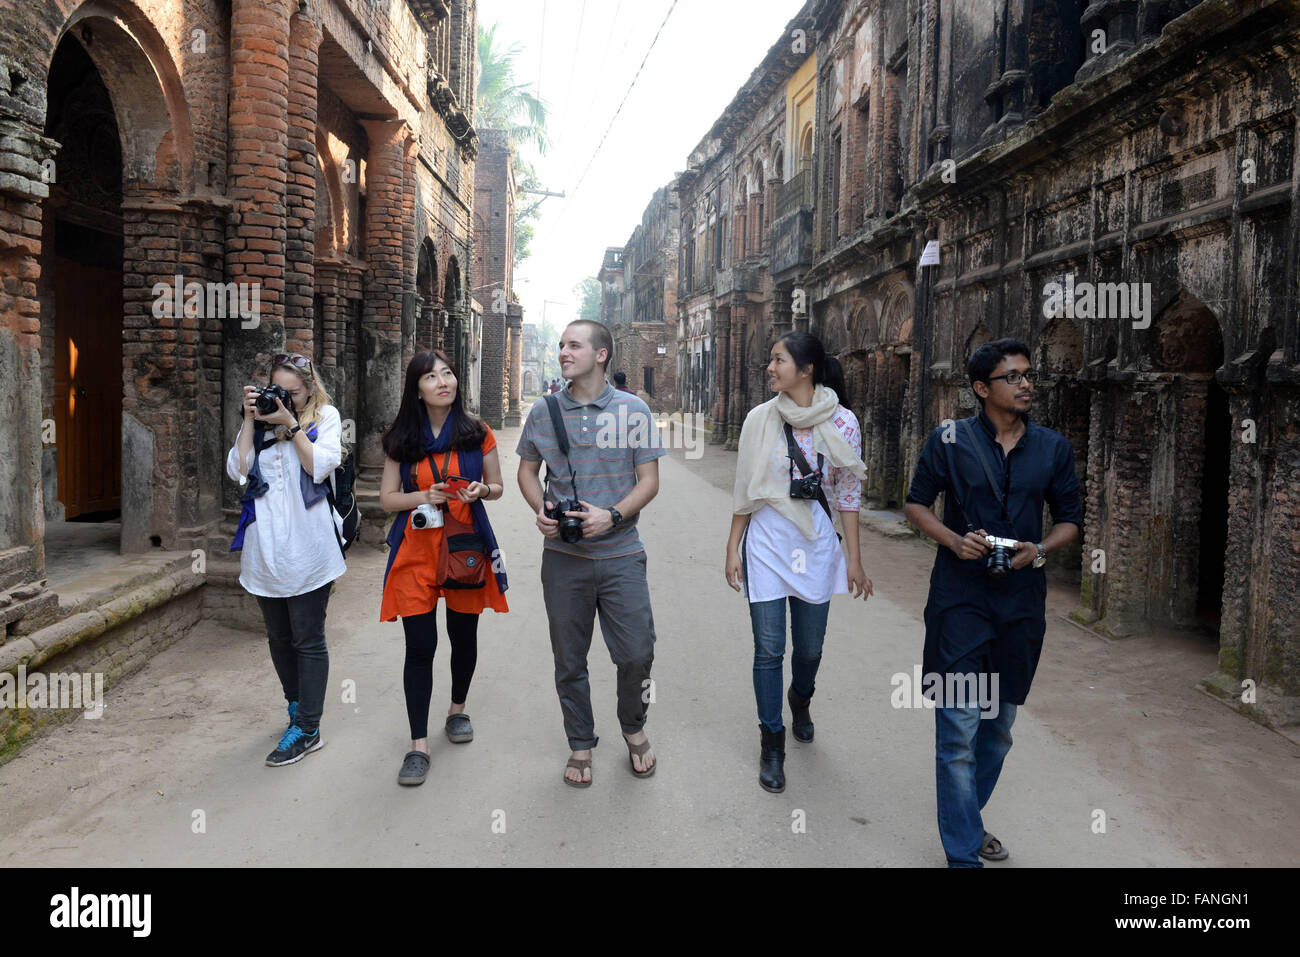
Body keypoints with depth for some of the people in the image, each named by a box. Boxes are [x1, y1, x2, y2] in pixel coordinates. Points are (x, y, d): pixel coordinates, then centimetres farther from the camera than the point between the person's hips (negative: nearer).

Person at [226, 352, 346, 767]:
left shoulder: (325, 416, 3)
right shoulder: (259, 421, 12)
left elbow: (320, 466, -11)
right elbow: (237, 471, 0)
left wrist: (290, 423, -10)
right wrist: (250, 420, -4)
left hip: (307, 548, -5)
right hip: (265, 547, 5)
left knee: (308, 640, 0)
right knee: (278, 637, 16)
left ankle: (307, 729, 7)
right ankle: (297, 706, 35)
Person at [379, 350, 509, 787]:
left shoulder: (477, 432, 2)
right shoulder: (401, 439, 2)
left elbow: (497, 487, 10)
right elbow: (387, 498, 4)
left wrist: (479, 491, -13)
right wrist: (424, 496, -14)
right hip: (416, 549, -1)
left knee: (463, 636, 13)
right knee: (420, 646, -2)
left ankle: (457, 709, 39)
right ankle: (418, 744, 7)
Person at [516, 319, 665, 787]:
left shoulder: (633, 410, -2)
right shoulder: (544, 411, 3)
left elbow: (648, 480, -1)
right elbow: (527, 470, 14)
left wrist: (613, 515, -18)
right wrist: (541, 511, -6)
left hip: (621, 553, -1)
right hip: (563, 555, 2)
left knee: (636, 652, 1)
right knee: (569, 660, 10)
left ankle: (634, 729, 30)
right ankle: (580, 745, 30)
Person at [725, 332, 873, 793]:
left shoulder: (842, 422, -4)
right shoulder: (760, 418, -2)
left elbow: (848, 494, 2)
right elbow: (744, 490, 4)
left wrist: (854, 559, 2)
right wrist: (733, 548, 2)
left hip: (816, 544, 0)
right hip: (766, 541, 0)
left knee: (810, 645, 12)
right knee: (769, 648, 0)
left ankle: (800, 699, 46)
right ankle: (771, 743, 17)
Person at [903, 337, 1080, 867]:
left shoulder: (1054, 447, 5)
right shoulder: (949, 440, -4)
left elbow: (1069, 520, 12)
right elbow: (916, 504, 3)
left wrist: (1039, 550, -9)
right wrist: (955, 540, -14)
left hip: (1022, 599, 4)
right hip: (960, 598, -4)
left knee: (999, 724, 16)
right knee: (959, 727, -5)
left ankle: (966, 819, 37)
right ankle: (963, 852, 8)